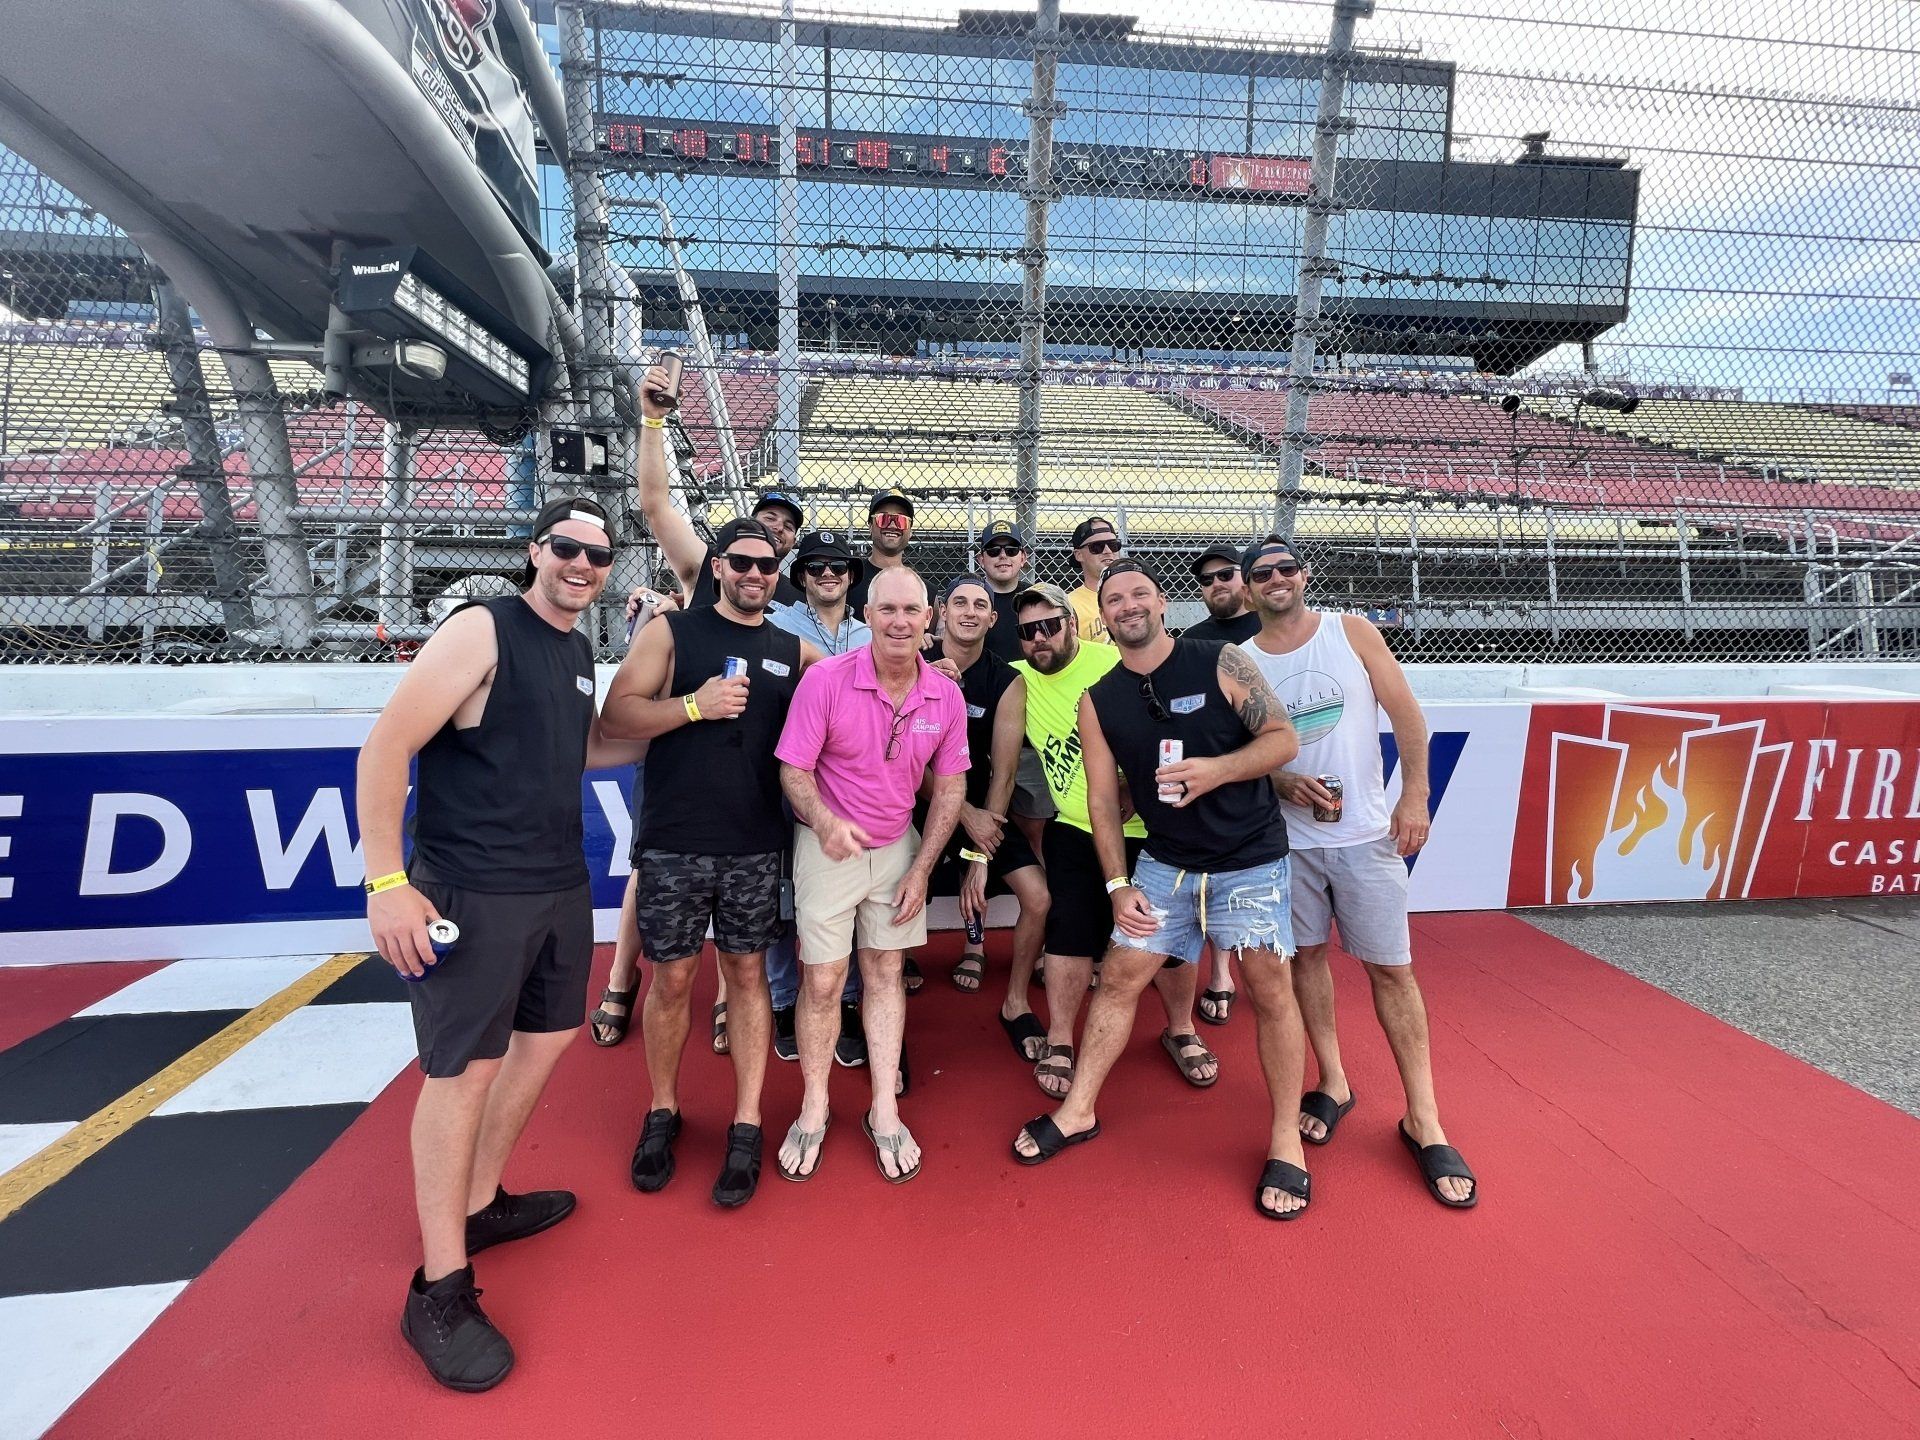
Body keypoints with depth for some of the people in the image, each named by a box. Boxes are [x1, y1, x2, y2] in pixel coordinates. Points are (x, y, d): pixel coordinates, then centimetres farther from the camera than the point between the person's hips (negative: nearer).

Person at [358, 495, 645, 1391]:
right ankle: (438, 1291, 17)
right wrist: (387, 881, -20)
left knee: (548, 1036, 18)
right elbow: (386, 747, -16)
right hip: (470, 892, -8)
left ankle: (480, 1205, 40)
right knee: (464, 1070, 0)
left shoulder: (580, 651, 10)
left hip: (561, 884, 8)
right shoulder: (482, 630, -13)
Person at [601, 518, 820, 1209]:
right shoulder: (671, 632, 2)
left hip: (756, 845, 2)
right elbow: (616, 715, -6)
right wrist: (694, 705, -18)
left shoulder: (796, 652, 9)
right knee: (672, 976, 8)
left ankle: (747, 1124, 19)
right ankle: (663, 1111, 29)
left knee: (747, 972, 8)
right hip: (673, 840, -1)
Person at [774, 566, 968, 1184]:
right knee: (822, 980, 2)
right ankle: (814, 1109, 23)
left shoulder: (945, 695, -9)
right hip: (829, 846, -3)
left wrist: (921, 868, -4)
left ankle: (885, 1111, 24)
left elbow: (950, 785, 0)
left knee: (886, 971, 11)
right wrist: (823, 819, -34)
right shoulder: (826, 679, -19)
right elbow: (793, 769, -13)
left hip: (898, 845, 3)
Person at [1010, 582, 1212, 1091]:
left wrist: (1128, 797, -21)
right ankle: (1059, 1044, 20)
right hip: (1076, 830, 2)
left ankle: (1182, 1032, 32)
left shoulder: (1114, 664, -13)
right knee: (1070, 933, 0)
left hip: (1146, 826, -2)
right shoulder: (1019, 681, 0)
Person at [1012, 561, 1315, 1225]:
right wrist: (1118, 885, -3)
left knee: (1270, 990, 1)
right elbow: (1102, 799, 1)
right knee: (1118, 976, 4)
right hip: (1164, 862, 3)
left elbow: (1284, 739, -9)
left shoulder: (1221, 662, -10)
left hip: (1250, 859, -3)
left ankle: (1287, 1138, 19)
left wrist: (1217, 770, -26)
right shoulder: (1098, 701, -1)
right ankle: (1079, 1109, 20)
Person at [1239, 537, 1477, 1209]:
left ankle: (1424, 1121, 13)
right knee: (1306, 955, 10)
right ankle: (1333, 1084, 29)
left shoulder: (1352, 631, 0)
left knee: (1391, 969, 1)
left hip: (1366, 833, -1)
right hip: (1287, 836, 2)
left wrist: (1415, 797, -7)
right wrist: (1284, 783, -15)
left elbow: (1407, 715, 0)